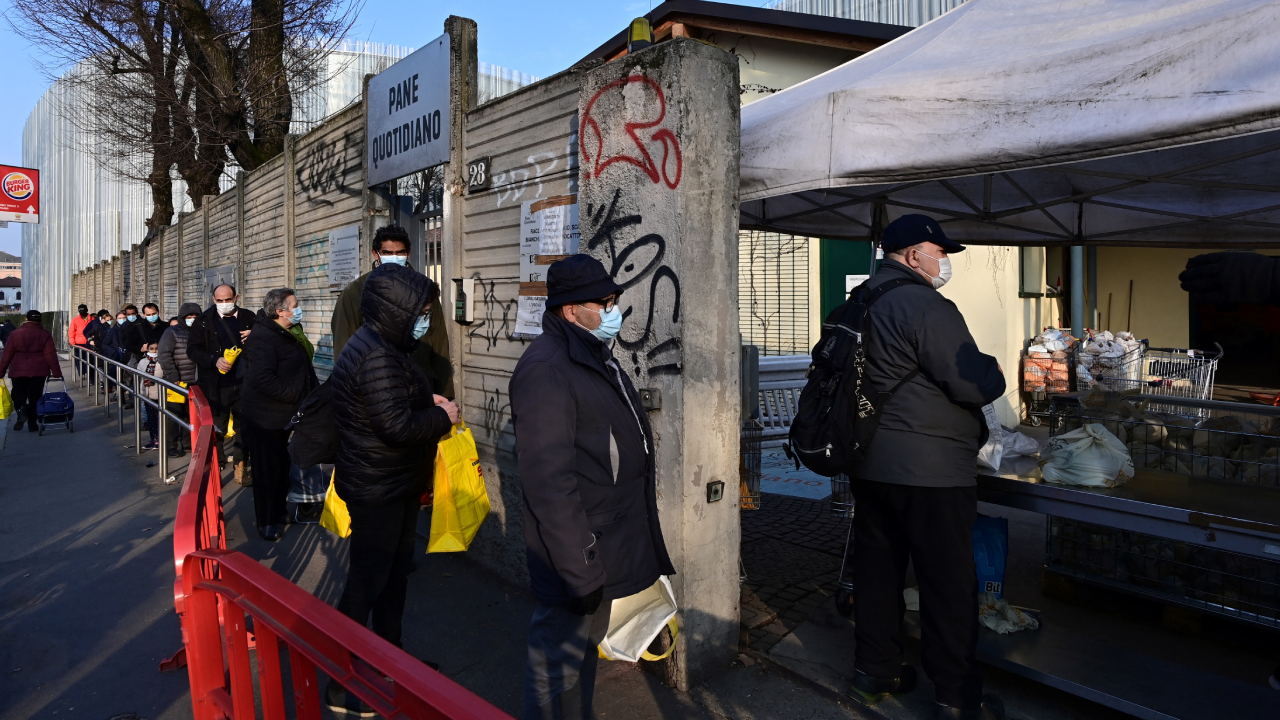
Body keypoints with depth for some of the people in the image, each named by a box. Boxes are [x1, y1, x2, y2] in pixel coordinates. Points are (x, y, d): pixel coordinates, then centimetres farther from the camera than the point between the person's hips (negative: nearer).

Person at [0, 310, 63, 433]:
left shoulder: (15, 334, 1)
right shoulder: (45, 335, -1)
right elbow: (51, 356, -5)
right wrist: (57, 373, -2)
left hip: (18, 372, 0)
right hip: (38, 372, 0)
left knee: (18, 395, 12)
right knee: (35, 397, 7)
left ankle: (20, 410, -18)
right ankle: (32, 423, 8)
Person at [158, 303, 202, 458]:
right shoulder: (172, 332, -4)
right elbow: (164, 355, -10)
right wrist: (173, 377, -15)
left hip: (195, 382, 5)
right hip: (177, 382, -5)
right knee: (175, 414, 4)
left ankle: (187, 442, 24)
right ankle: (171, 445, 14)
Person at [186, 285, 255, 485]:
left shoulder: (248, 318, 3)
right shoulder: (203, 321, -1)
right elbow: (193, 350, -4)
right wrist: (214, 360, -20)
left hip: (244, 383, 2)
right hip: (215, 385, -2)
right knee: (216, 429, 7)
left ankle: (240, 467, 24)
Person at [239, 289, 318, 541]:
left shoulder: (288, 335, 12)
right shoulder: (263, 338, -21)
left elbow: (303, 369, 22)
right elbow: (262, 378, -32)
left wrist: (313, 394, 8)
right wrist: (296, 395, -25)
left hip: (283, 416, 10)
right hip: (265, 419, -10)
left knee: (282, 466, 19)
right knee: (268, 470, 2)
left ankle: (278, 513, 35)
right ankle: (267, 523, 16)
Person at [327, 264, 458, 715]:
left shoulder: (381, 346, 8)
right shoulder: (377, 357, -25)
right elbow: (397, 426, -30)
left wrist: (426, 400, 2)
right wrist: (442, 417, -15)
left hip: (394, 487, 11)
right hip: (377, 492, -11)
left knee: (395, 574, 23)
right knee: (366, 584, 3)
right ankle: (343, 687, 19)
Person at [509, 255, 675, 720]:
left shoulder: (595, 355, 10)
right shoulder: (546, 369, -22)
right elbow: (549, 481, -26)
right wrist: (579, 568, -25)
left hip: (608, 540, 10)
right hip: (577, 554, -10)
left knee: (587, 646, 25)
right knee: (558, 667, 7)